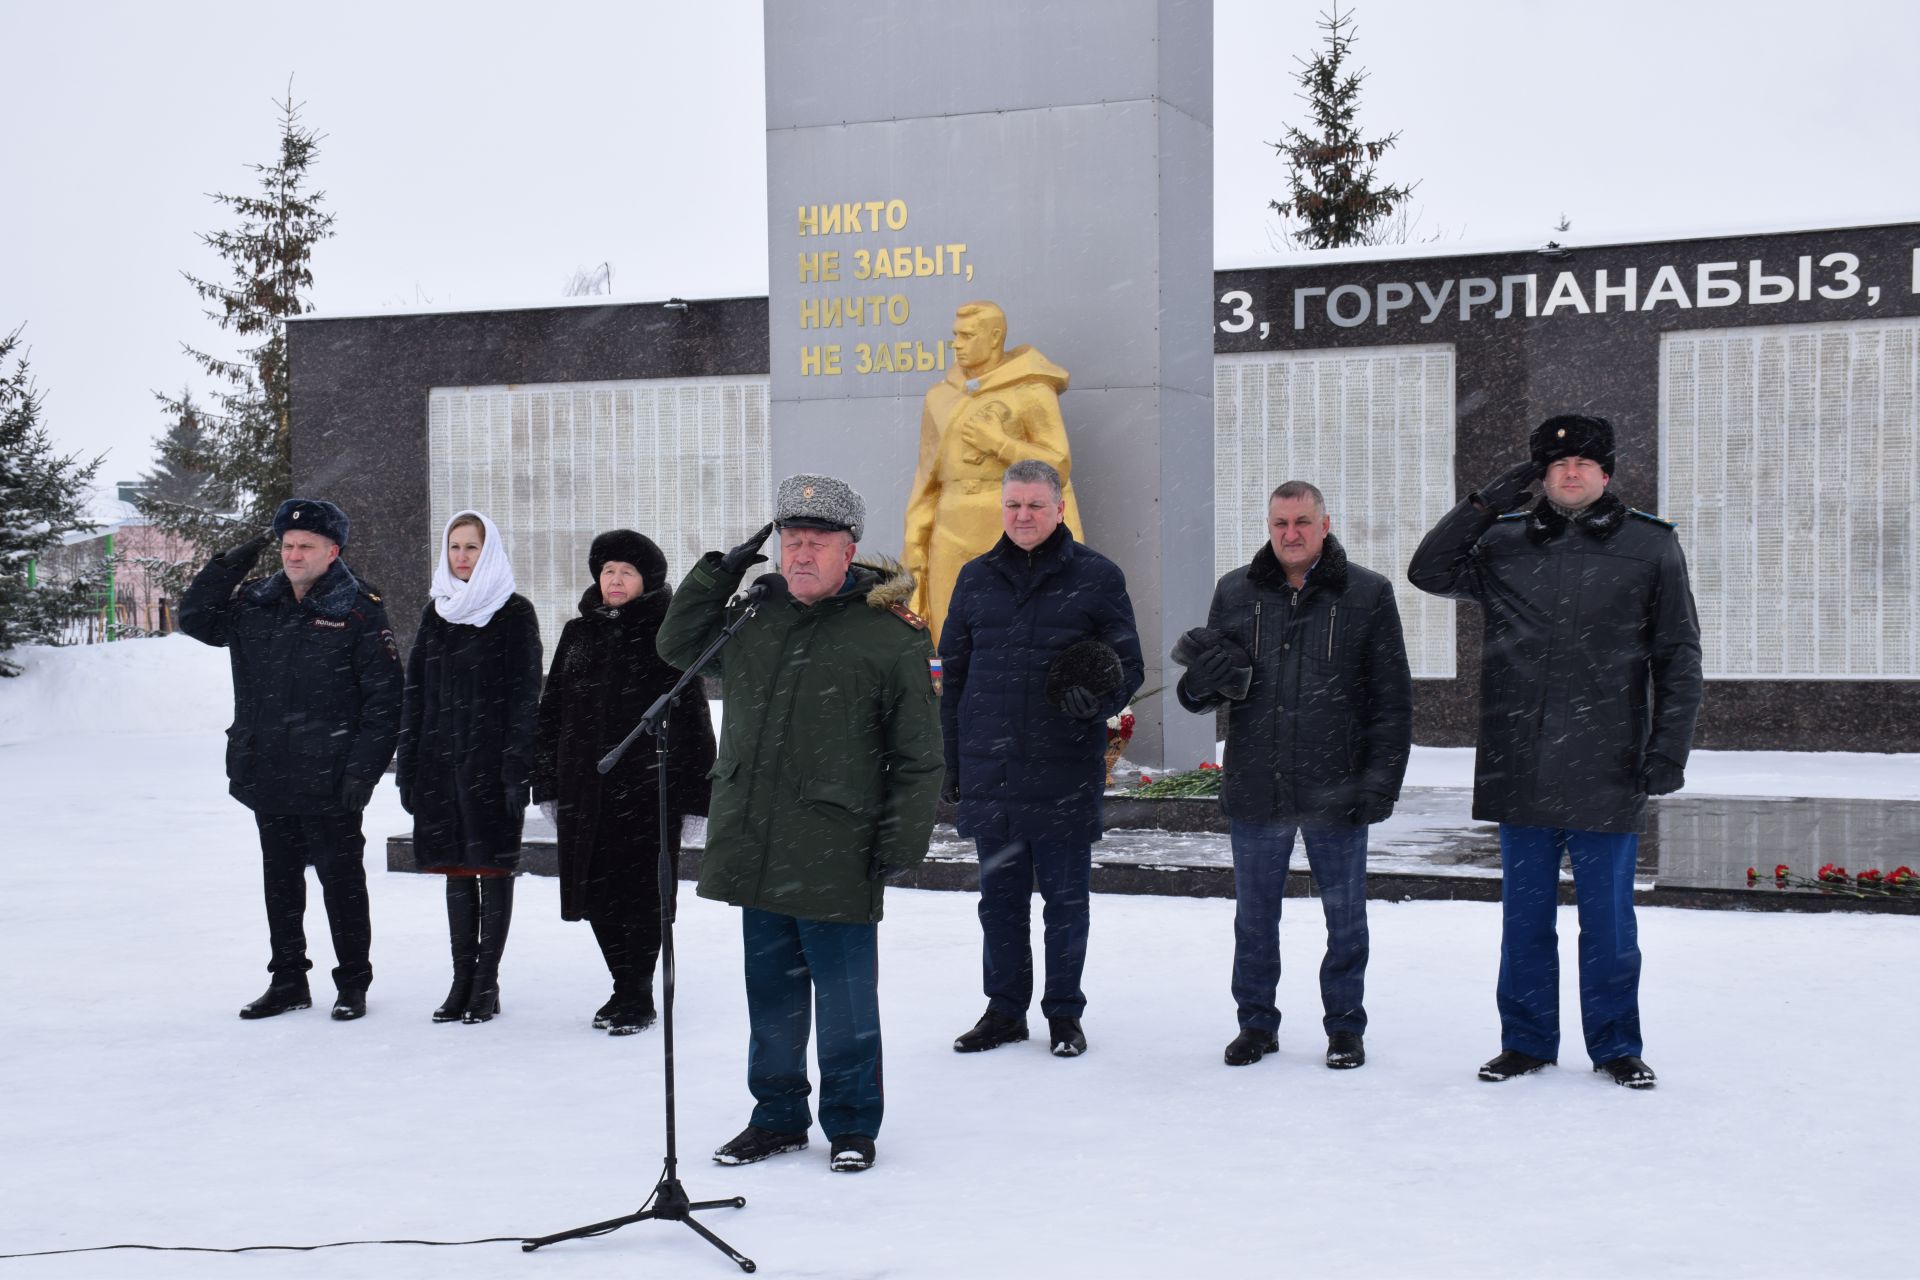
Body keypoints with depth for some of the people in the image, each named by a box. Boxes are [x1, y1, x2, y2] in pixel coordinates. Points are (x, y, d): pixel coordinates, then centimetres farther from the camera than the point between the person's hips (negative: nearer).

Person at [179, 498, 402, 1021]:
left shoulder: (360, 611, -7)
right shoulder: (255, 603, 9)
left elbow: (383, 698, -9)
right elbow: (195, 619, 13)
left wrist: (364, 768, -15)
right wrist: (229, 565, 0)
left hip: (329, 781, -6)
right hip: (267, 777, 6)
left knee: (341, 880, 3)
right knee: (280, 879, 14)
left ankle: (353, 984, 14)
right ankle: (288, 981, 25)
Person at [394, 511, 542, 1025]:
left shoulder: (515, 613, -3)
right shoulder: (436, 612, 13)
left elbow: (524, 694, -8)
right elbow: (416, 691, 13)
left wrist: (517, 768, -15)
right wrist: (408, 765, 7)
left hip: (491, 761, -5)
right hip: (442, 762, 5)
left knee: (493, 867, 1)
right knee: (457, 868, 8)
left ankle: (487, 982, 7)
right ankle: (462, 980, 14)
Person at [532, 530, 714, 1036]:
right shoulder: (579, 634, 12)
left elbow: (692, 716, -4)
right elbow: (552, 711, 15)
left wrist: (692, 792, -9)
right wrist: (548, 783, 11)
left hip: (649, 785, -5)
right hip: (587, 786, 5)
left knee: (642, 893, 0)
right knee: (597, 889, 9)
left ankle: (639, 996, 12)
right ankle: (624, 987, 24)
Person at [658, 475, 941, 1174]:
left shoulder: (890, 638, -5)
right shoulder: (755, 614, 10)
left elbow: (919, 758, -4)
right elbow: (677, 646, 23)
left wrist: (901, 841, -9)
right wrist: (718, 572, 11)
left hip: (837, 857, -5)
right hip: (755, 849, 5)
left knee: (845, 999, 4)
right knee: (771, 994, 15)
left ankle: (852, 1125, 21)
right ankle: (777, 1116, 30)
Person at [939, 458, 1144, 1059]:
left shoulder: (1097, 576, 0)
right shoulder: (977, 578, 9)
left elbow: (1129, 665, 2)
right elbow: (953, 672, 14)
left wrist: (1098, 698, -20)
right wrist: (952, 761, 11)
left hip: (1065, 774, -3)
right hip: (989, 772, 3)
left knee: (1065, 898, 7)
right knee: (999, 897, 11)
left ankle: (1065, 1014, 20)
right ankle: (1004, 1010, 24)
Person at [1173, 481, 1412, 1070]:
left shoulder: (1367, 594, 0)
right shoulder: (1235, 592, 6)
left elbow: (1393, 696, 1)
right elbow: (1200, 689, 12)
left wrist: (1381, 777, -7)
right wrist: (1204, 679, -13)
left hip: (1336, 790, -2)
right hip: (1254, 789, 2)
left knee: (1345, 913, 8)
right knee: (1255, 915, 11)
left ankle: (1345, 1027, 22)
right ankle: (1256, 1023, 25)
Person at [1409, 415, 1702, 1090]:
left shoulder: (1651, 545, 3)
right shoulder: (1504, 542, 8)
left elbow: (1679, 657, 4)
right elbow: (1428, 571, 4)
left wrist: (1669, 749, -3)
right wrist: (1485, 502, -4)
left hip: (1608, 772, -2)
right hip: (1520, 769, 2)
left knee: (1608, 919, 7)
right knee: (1524, 916, 10)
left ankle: (1615, 1046, 21)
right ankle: (1526, 1040, 23)